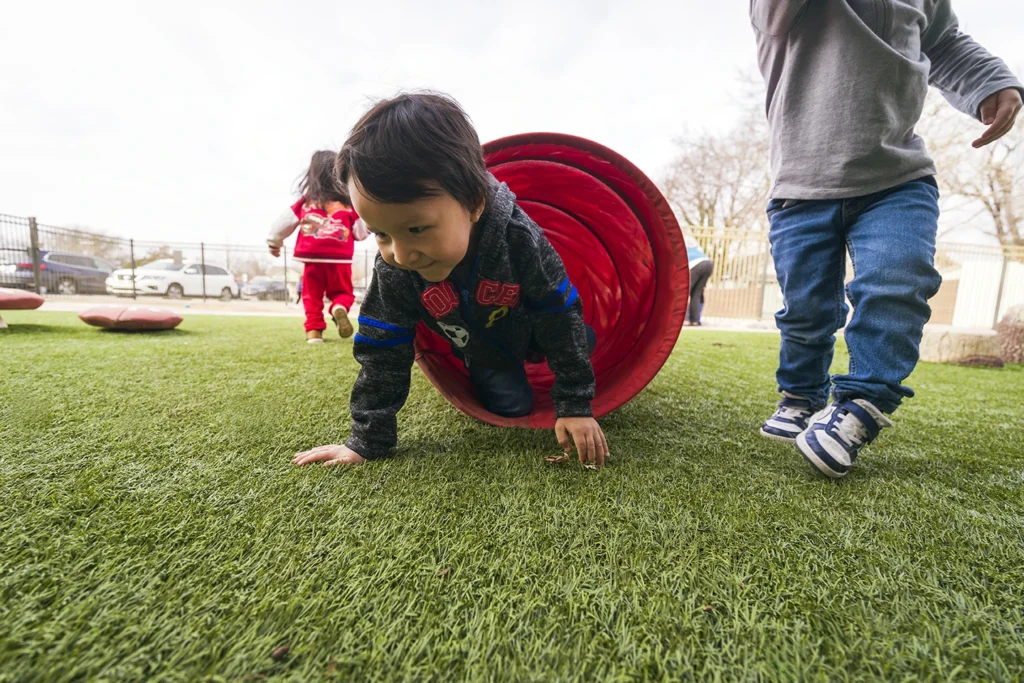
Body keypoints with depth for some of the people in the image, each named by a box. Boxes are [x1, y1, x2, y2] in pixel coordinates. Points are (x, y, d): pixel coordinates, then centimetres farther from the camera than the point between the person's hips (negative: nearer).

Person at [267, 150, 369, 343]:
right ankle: (340, 308, -20)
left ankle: (314, 330, 6)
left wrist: (274, 242, 29)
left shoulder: (306, 201, 8)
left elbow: (285, 222, 15)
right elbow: (361, 232, 4)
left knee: (312, 296, 12)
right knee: (342, 292, 12)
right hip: (339, 258, -1)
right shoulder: (349, 202, 2)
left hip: (313, 257, 1)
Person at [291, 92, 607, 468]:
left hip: (532, 326, 0)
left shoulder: (520, 238, -40)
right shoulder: (393, 271, -35)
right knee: (511, 404, -2)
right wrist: (367, 440, -24)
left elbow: (561, 319, -30)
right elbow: (382, 352, -25)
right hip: (480, 349, 0)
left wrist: (575, 405, -29)